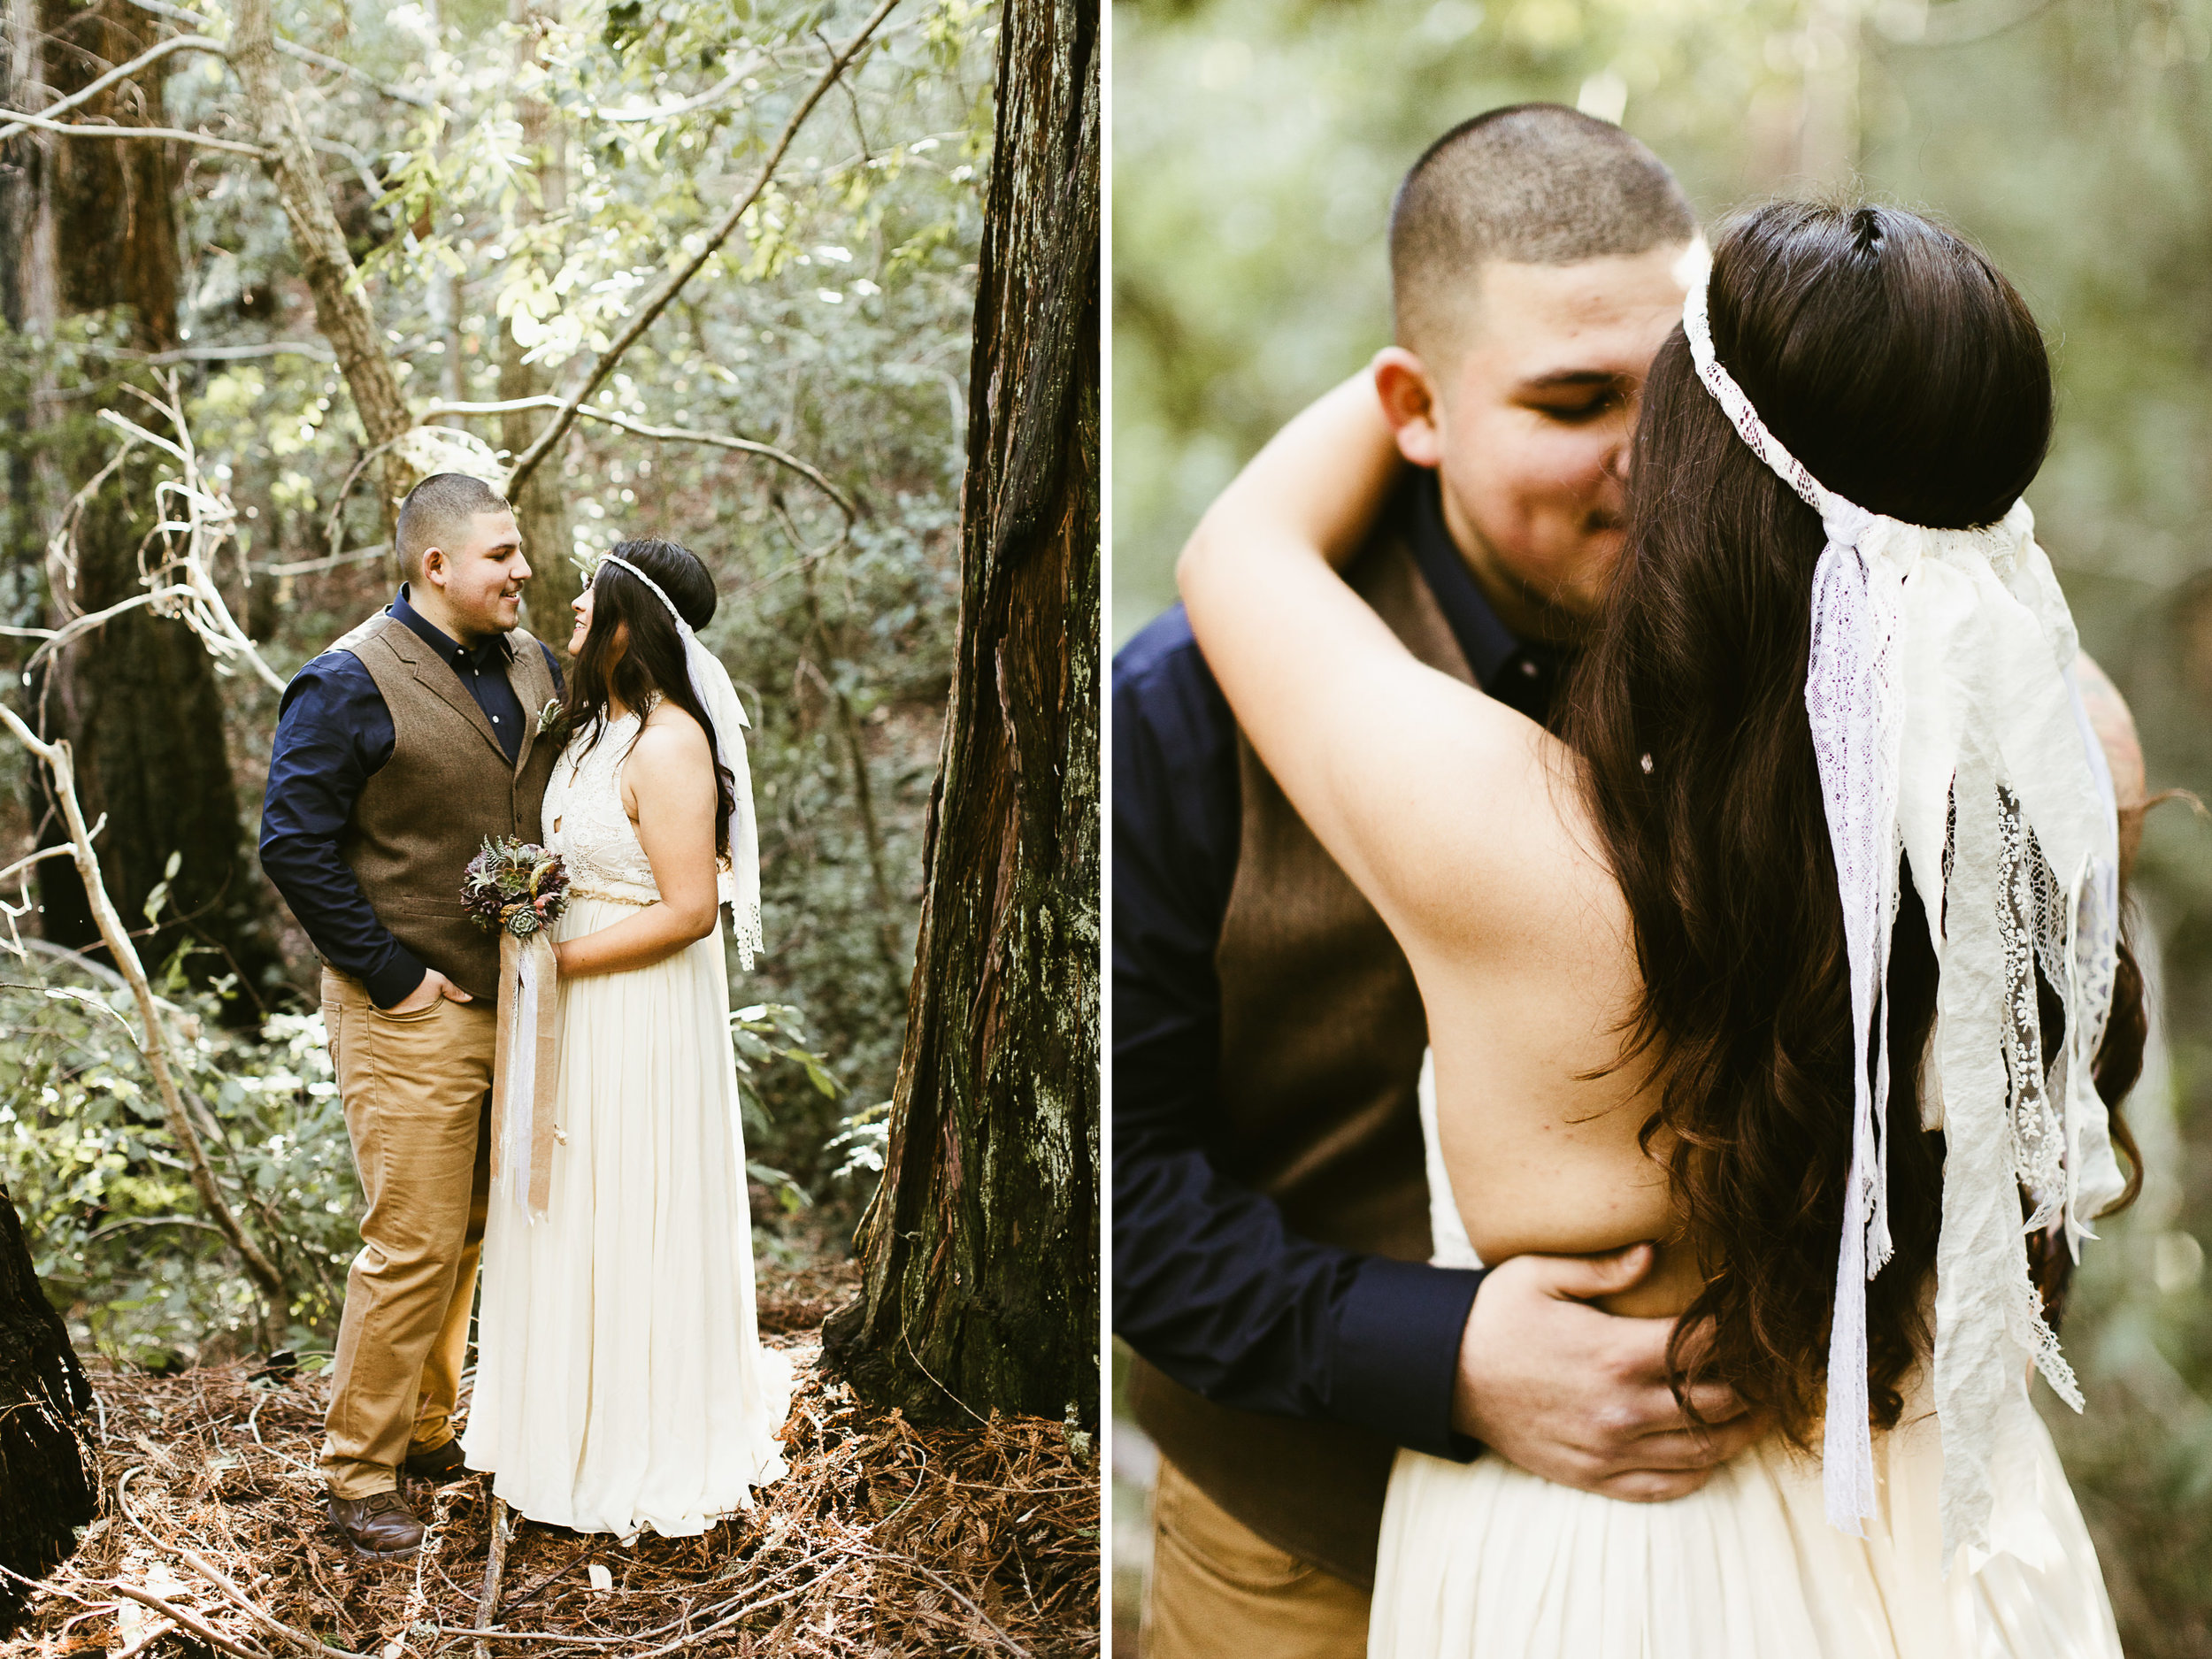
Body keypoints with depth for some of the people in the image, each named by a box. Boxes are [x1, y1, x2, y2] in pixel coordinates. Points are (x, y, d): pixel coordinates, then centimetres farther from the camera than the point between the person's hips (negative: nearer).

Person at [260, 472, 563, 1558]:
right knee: (415, 1244, -3)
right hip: (414, 1016, -7)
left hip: (517, 1006, 7)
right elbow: (294, 844, -14)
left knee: (475, 1233, 15)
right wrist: (391, 975, -15)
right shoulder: (352, 683, -12)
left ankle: (426, 1431, 31)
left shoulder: (533, 667, 9)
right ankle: (359, 1475, 12)